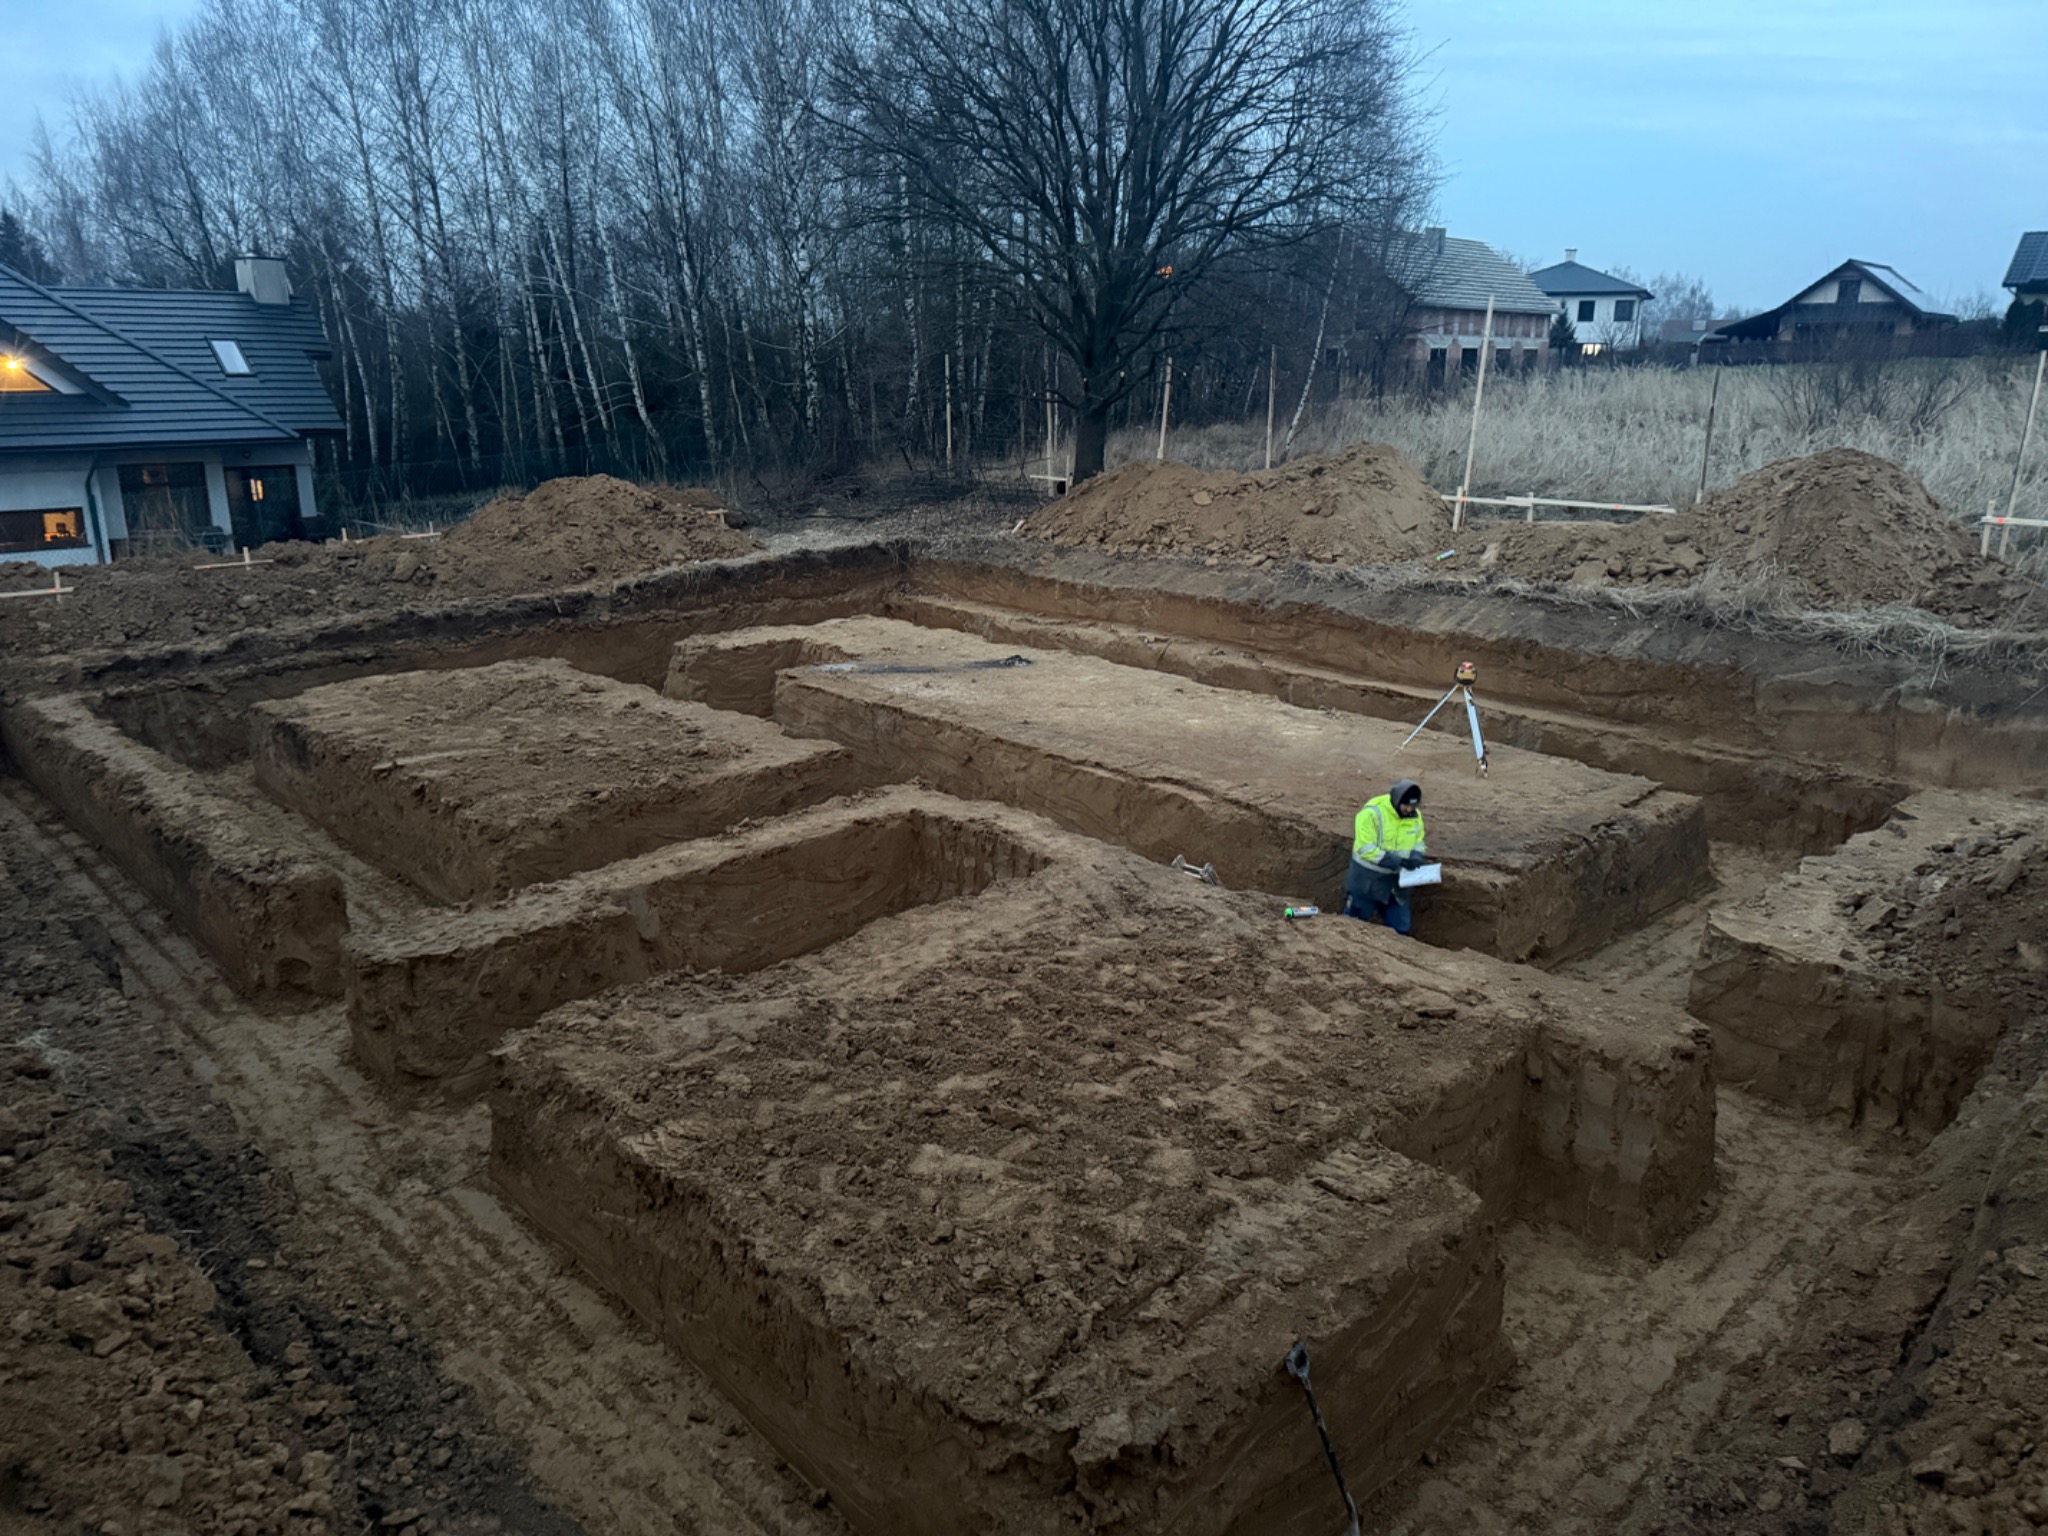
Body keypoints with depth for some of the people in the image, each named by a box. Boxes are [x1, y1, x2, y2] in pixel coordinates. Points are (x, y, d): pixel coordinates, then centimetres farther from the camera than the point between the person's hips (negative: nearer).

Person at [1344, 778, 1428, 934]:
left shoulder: (1415, 815, -4)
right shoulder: (1372, 813, -23)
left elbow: (1418, 842, 10)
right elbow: (1366, 849, -26)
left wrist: (1416, 857, -13)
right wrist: (1399, 861, -30)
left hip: (1394, 878, 5)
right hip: (1367, 877, -5)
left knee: (1401, 927, 7)